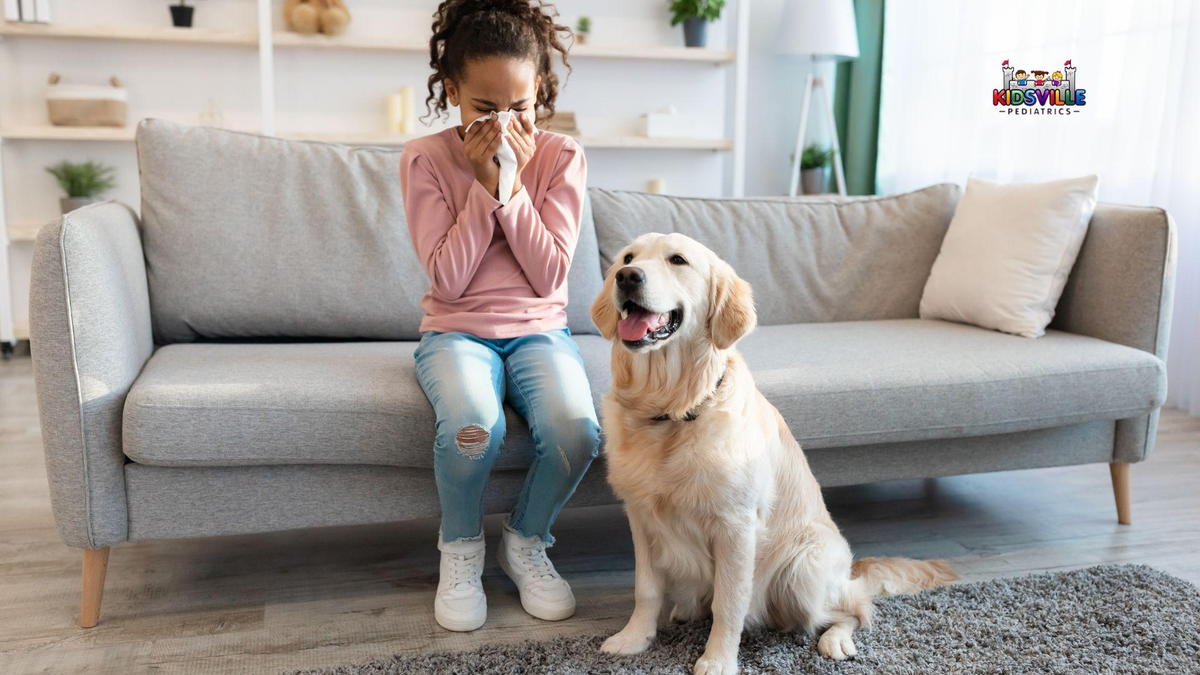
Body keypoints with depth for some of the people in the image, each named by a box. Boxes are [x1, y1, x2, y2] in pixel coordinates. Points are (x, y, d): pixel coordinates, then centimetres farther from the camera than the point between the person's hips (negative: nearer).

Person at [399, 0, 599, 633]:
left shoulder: (561, 158, -1)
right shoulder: (425, 159, -3)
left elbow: (549, 277, -7)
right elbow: (448, 278, -11)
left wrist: (513, 184, -15)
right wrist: (484, 182, -15)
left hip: (538, 330, 2)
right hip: (456, 332, -1)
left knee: (576, 429, -29)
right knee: (474, 423, -35)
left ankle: (526, 542, 4)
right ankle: (460, 548, -1)